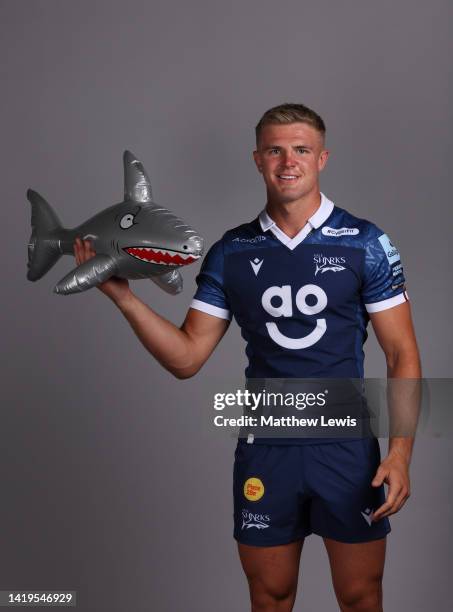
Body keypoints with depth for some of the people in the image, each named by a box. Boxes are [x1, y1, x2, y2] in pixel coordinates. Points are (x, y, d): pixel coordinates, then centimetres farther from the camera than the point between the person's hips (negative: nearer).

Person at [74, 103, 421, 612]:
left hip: (348, 450, -1)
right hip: (264, 451, 2)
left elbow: (401, 353, -3)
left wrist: (399, 453, -14)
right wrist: (121, 295, -12)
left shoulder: (364, 243, -4)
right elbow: (186, 358, 0)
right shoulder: (231, 253, 2)